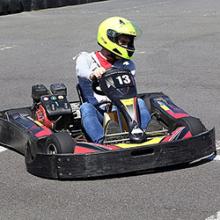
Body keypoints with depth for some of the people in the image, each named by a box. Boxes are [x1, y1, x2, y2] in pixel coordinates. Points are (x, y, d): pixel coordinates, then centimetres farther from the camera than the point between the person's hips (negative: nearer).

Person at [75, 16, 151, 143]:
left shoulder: (127, 65, 20)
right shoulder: (86, 59, 11)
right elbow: (81, 70, -15)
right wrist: (92, 74, -40)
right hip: (97, 110, -2)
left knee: (139, 102, -23)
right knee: (86, 108, -33)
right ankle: (101, 140, -53)